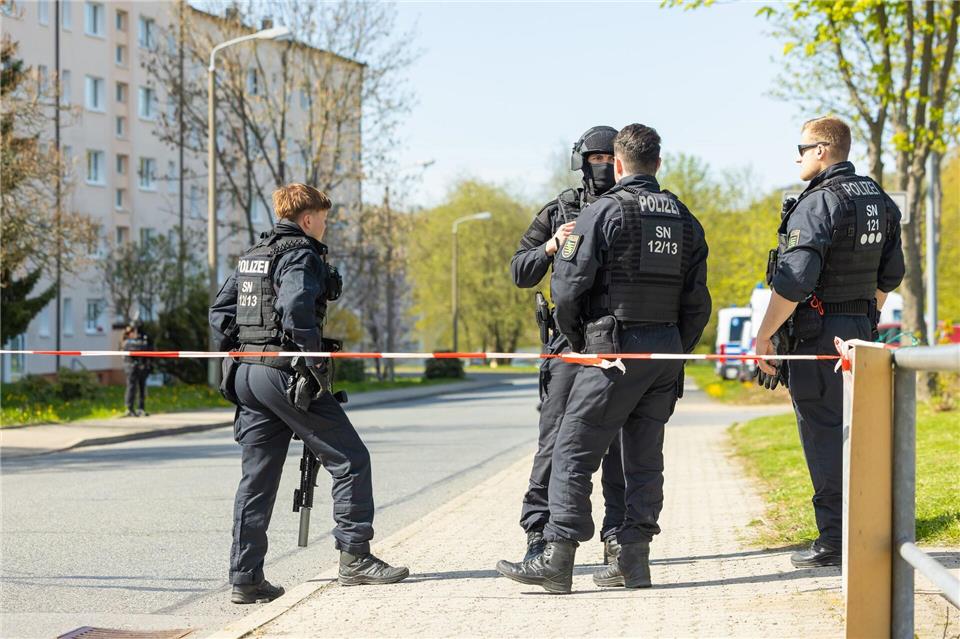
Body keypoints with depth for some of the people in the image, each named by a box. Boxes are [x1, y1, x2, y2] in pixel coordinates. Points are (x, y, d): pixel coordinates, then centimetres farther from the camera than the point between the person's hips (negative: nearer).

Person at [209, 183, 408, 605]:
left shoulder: (251, 257, 19)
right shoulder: (302, 255, -7)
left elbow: (220, 311, 19)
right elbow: (296, 310, -23)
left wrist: (236, 355, 19)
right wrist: (315, 366, -17)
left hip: (245, 375, 9)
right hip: (285, 375, -9)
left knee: (257, 476, 10)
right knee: (350, 460, 0)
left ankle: (245, 578, 9)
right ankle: (355, 557, -1)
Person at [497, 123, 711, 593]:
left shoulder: (605, 211, -7)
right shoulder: (685, 219, 12)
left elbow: (568, 285, -11)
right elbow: (698, 302, 11)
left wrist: (574, 335, 6)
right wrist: (675, 354, 18)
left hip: (614, 347, -6)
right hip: (666, 350, 6)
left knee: (573, 452, -3)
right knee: (644, 457, 12)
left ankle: (557, 559, -7)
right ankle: (633, 560, 12)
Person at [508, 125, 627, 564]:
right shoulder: (558, 212, 8)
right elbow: (520, 273, 7)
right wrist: (552, 246, -11)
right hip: (569, 342, -1)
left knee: (620, 442, 4)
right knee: (556, 439, -5)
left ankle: (617, 533, 12)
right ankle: (538, 532, 0)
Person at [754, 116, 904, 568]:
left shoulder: (818, 204, -16)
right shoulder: (879, 201, 11)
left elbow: (794, 281, -23)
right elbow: (890, 275, 18)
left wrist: (765, 334, -16)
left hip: (817, 334, -8)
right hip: (859, 329, 8)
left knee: (823, 434, -3)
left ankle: (835, 541, 0)